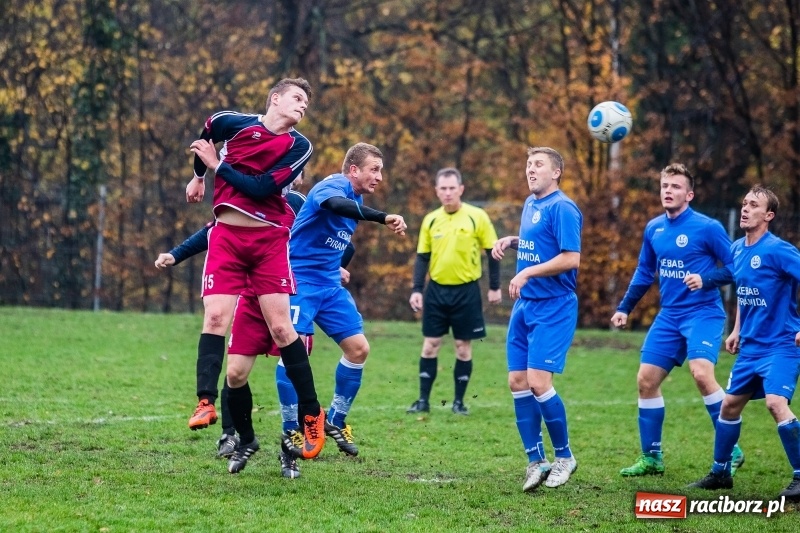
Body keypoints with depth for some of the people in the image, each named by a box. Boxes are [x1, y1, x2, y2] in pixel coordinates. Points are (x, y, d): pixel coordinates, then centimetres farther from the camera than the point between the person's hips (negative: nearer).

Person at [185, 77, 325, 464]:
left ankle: (311, 415, 2)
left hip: (270, 240, -1)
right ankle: (205, 402, -16)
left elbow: (262, 189, -12)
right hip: (226, 236, 1)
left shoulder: (299, 147, -2)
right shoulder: (233, 124, 0)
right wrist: (198, 176, 33)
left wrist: (217, 165, -9)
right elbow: (205, 138, 23)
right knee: (215, 316, -15)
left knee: (281, 326, -6)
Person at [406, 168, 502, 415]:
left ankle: (459, 402, 12)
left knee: (463, 347, 3)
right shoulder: (430, 220, 3)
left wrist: (494, 287, -2)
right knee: (430, 344, 2)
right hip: (436, 290, 3)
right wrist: (417, 289, -3)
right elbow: (422, 257, 7)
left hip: (466, 291, -2)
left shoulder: (477, 217, -6)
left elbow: (492, 252, 0)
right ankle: (423, 400, 8)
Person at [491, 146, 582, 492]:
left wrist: (527, 273, -20)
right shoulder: (530, 204, 14)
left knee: (538, 383, -13)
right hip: (524, 306, 9)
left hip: (553, 308, -9)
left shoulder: (562, 208, -13)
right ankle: (536, 461, 12)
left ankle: (564, 457, 5)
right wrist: (511, 241, 11)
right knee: (517, 382, 4)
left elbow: (571, 258, -21)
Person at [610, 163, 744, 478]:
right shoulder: (653, 229, 7)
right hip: (669, 316, 7)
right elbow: (644, 272, 22)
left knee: (701, 373, -26)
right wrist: (624, 308, 21)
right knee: (646, 380, 3)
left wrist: (706, 280, -23)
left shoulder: (707, 228, -11)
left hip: (702, 313, -7)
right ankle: (652, 458, 16)